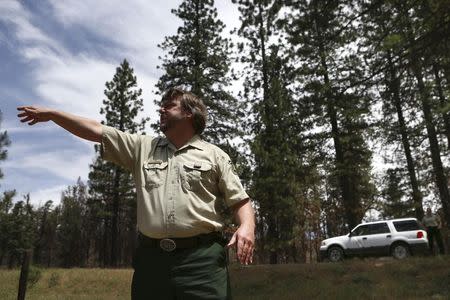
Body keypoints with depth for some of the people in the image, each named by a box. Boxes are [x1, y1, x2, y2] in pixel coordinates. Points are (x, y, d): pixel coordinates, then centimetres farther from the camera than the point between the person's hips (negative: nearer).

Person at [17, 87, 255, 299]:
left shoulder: (215, 155, 8)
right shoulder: (143, 147, 16)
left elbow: (240, 201, 6)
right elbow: (97, 131, 14)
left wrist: (247, 226, -13)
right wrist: (51, 114, 13)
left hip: (201, 257, -2)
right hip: (151, 258, 3)